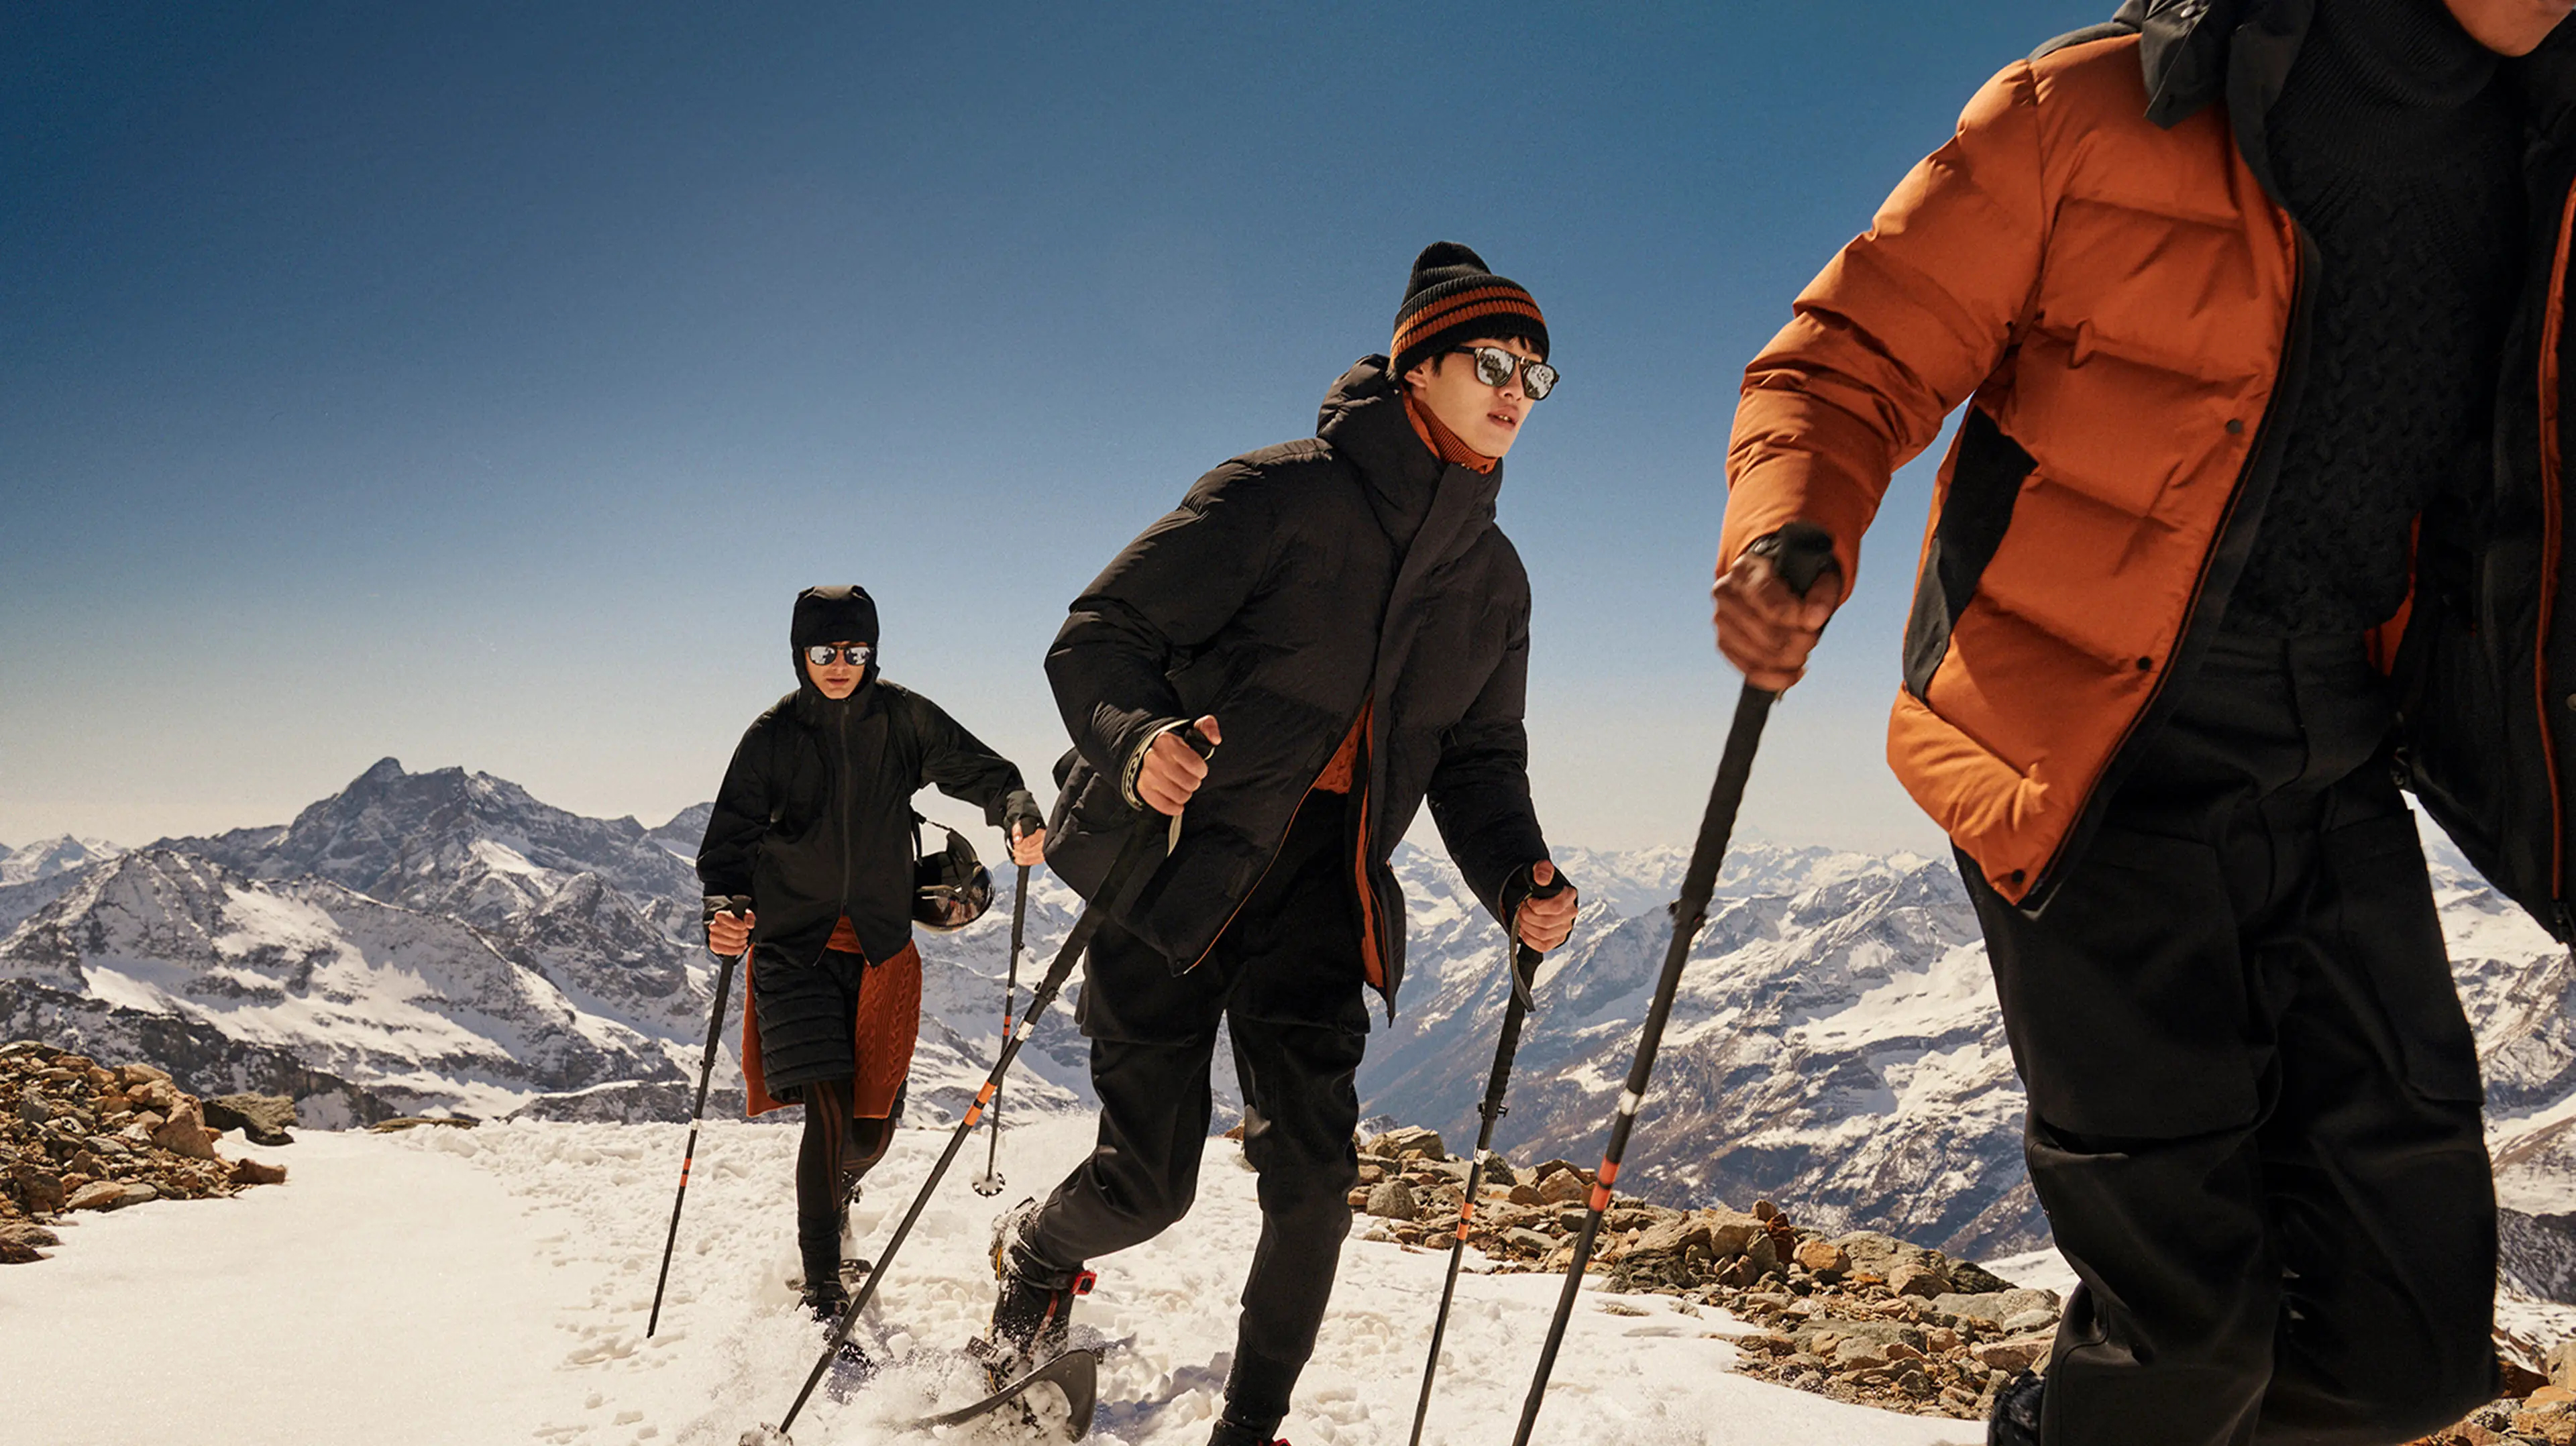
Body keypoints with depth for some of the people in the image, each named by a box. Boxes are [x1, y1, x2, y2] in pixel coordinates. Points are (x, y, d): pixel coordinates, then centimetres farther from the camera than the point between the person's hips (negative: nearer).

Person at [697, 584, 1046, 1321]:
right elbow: (732, 837, -4)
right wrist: (722, 909, -23)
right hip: (794, 943, -2)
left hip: (879, 943, 2)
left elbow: (977, 768, 1)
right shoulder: (773, 735, -3)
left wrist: (1019, 812, -22)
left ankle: (835, 1195, 45)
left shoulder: (902, 719, 0)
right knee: (829, 1108, -15)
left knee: (874, 1125, 6)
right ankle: (824, 1295, -3)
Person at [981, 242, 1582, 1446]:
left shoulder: (1493, 578, 9)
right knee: (1149, 1183, 0)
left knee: (1312, 1177, -6)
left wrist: (1515, 878, -6)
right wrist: (1139, 737, -32)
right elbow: (1097, 638, -11)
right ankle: (1034, 1255, 37)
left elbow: (1478, 758, 13)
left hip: (1316, 893, 5)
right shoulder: (1278, 496, -10)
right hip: (1172, 865, -5)